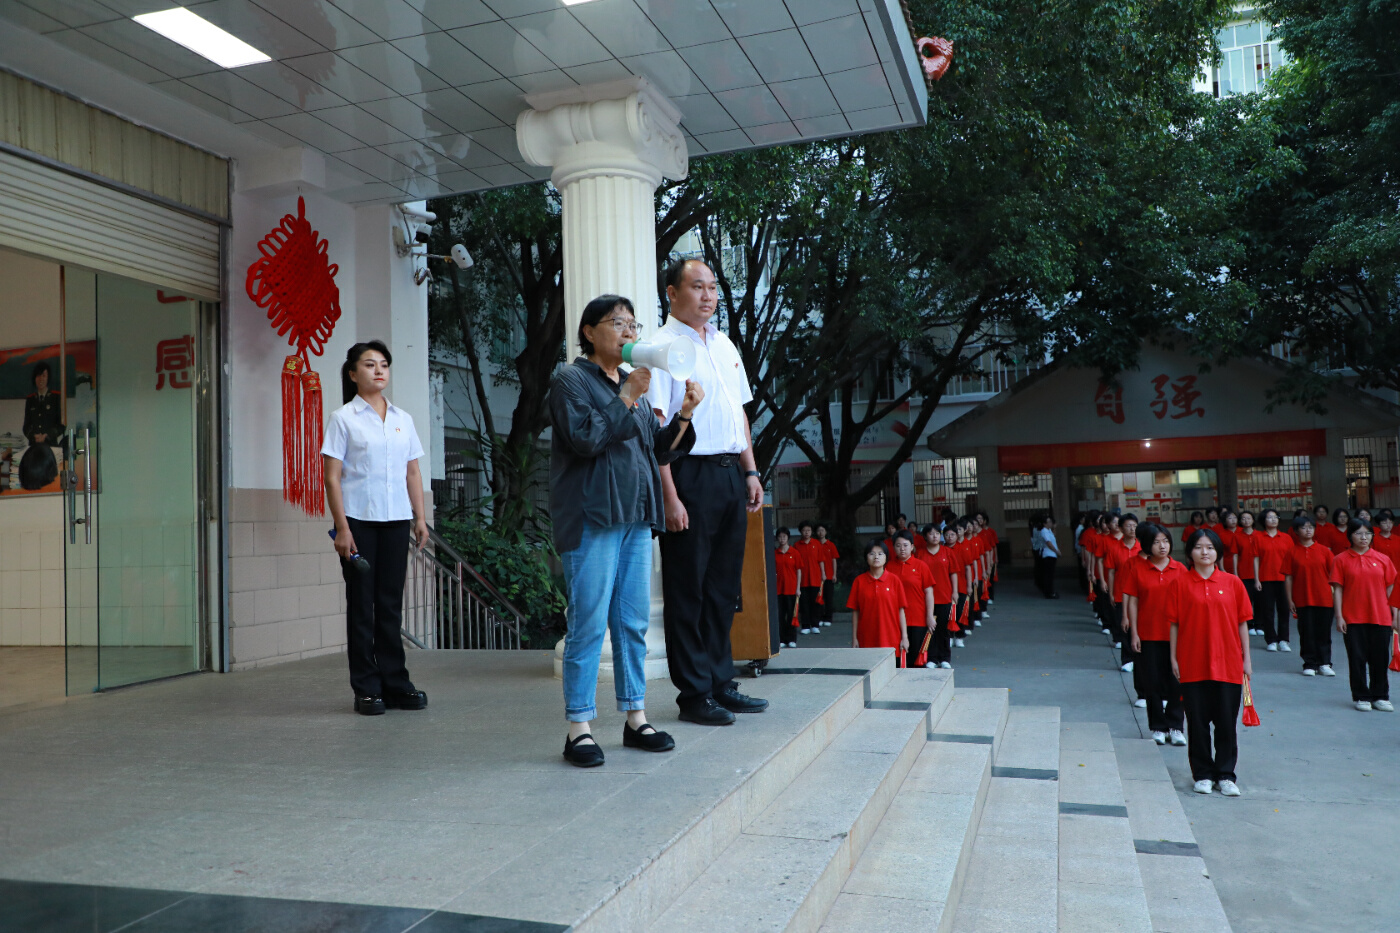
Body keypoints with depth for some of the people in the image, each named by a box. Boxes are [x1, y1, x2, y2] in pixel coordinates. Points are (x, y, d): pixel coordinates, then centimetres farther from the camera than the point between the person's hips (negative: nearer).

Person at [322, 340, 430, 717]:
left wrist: (420, 517, 7)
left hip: (396, 520, 4)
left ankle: (395, 683, 14)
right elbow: (332, 476, -4)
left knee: (391, 603, 8)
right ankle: (366, 689, 8)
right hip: (359, 520, -4)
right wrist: (341, 527, -11)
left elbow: (413, 472, 15)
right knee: (362, 604, 2)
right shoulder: (344, 418, 0)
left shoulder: (402, 419, 13)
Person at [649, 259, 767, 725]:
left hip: (730, 475, 8)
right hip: (690, 475, -7)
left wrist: (750, 471, 14)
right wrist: (669, 495, -19)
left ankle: (721, 683, 23)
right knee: (688, 589, 0)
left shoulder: (724, 345, 18)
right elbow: (655, 427, -13)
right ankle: (694, 694, 10)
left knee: (724, 585, 13)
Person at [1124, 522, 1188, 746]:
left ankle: (1175, 727, 16)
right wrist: (1134, 633, -3)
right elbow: (1132, 601, 0)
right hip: (1148, 635, -1)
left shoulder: (1180, 569, 3)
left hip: (1175, 634, 1)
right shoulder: (1137, 568, -1)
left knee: (1176, 682, 2)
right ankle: (1158, 727, 19)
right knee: (1152, 683, 6)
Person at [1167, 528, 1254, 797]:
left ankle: (1225, 775, 19)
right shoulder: (1180, 584, 0)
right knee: (1197, 722, 6)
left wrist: (1246, 658, 5)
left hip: (1228, 664, 1)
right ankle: (1203, 774, 18)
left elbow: (1242, 623, 6)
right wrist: (1174, 658, -1)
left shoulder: (1232, 583, 3)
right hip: (1192, 665, -1)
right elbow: (1174, 624, 2)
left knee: (1226, 722, 5)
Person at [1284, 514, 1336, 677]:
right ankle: (1309, 664, 12)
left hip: (1324, 598, 1)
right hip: (1302, 600, -1)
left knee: (1324, 632, 5)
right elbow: (1288, 578, 1)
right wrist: (1289, 600, -3)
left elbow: (1332, 575, 7)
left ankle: (1324, 663, 16)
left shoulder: (1323, 551, 4)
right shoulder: (1293, 553, 1)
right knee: (1306, 632, 2)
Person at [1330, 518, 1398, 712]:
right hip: (1353, 619, -2)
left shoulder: (1382, 559, 6)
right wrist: (1339, 616, -7)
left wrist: (1394, 615, 5)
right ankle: (1361, 697, 14)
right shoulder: (1341, 560, 0)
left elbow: (1390, 588, 9)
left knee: (1380, 659, 7)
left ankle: (1380, 696, 20)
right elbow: (1337, 589, -2)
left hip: (1380, 617, 2)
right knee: (1357, 659, 3)